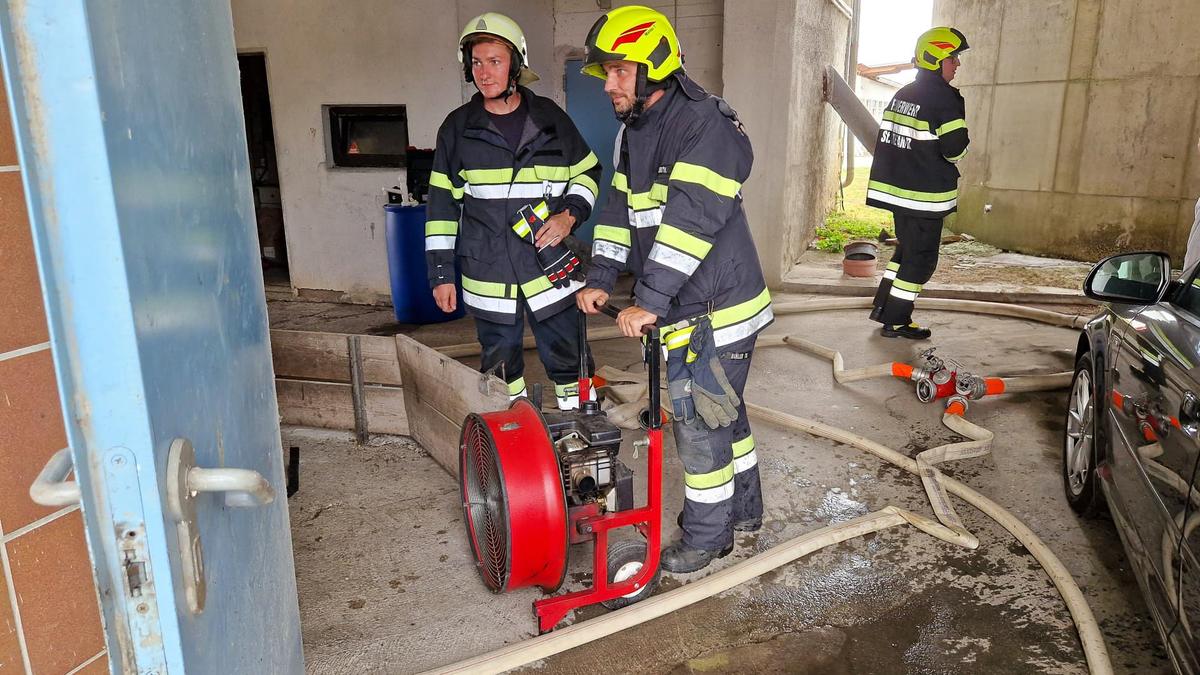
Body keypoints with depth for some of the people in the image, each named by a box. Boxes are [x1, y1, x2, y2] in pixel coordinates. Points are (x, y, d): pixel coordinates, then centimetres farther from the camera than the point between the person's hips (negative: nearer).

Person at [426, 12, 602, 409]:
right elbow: (442, 204, 5)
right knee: (501, 364, 12)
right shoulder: (457, 128, 3)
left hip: (550, 265, -1)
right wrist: (440, 272, 2)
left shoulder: (550, 119, 3)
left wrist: (570, 214, -5)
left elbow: (588, 172, 14)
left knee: (567, 357, 5)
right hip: (486, 273, 1)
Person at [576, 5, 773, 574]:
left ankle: (707, 536, 20)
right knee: (722, 412, 20)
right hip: (683, 307, 9)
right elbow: (620, 210, 12)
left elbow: (692, 219, -28)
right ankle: (743, 511, 39)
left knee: (699, 421, 1)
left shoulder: (706, 125, -19)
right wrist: (601, 278, 2)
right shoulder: (632, 131, 10)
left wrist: (651, 302, -31)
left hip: (715, 310, -9)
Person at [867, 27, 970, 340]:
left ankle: (883, 306, 23)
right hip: (925, 194, -8)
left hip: (896, 188, 8)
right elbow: (955, 147, -17)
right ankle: (895, 321, 5)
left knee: (906, 249, 20)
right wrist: (957, 151, 5)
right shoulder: (945, 97, -14)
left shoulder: (902, 94, 11)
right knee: (921, 258, 1)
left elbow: (888, 138, 14)